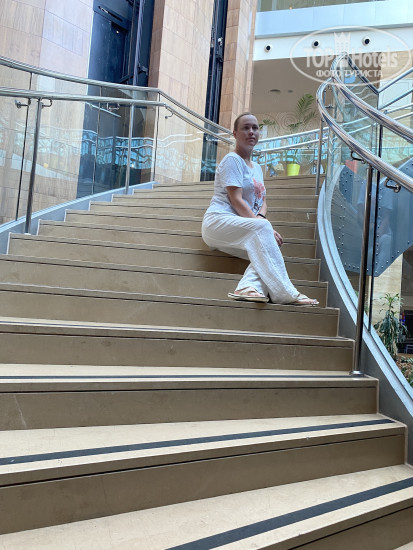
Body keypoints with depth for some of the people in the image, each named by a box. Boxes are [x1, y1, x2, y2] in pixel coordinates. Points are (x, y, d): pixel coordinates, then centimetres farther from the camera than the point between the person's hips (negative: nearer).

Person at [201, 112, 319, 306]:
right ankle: (284, 293, -39)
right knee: (261, 227, -34)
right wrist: (259, 222, -20)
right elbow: (236, 201, -13)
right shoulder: (232, 160, -2)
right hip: (218, 221, -8)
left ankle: (248, 286, -39)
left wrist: (261, 216, -8)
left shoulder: (257, 168, 23)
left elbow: (262, 201, 16)